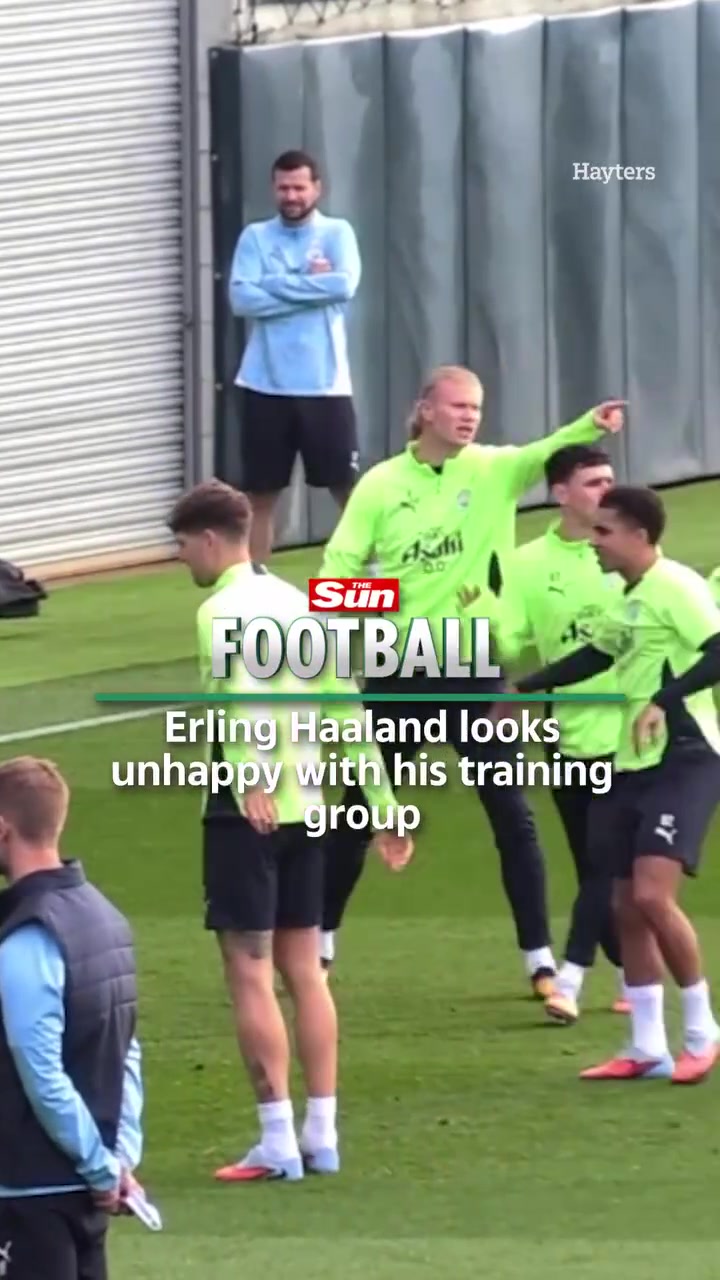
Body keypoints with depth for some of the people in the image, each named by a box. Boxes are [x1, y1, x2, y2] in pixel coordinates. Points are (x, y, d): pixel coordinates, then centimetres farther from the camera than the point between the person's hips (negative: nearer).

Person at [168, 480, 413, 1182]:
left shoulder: (223, 610, -11)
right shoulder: (296, 602, 14)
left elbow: (239, 697, -30)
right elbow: (349, 710, 17)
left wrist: (250, 782, -43)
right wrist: (383, 805, 21)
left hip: (249, 810, -8)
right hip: (304, 806, 8)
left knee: (250, 973, -3)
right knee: (303, 969, 13)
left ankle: (278, 1142, -3)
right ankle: (321, 1135, 14)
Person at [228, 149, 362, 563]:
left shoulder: (337, 233, 3)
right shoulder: (255, 238, 4)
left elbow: (344, 285, -15)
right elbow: (243, 298, -10)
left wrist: (278, 285, -10)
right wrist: (309, 286, -11)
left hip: (325, 384, -1)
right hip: (266, 385, 1)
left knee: (349, 488, 3)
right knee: (261, 494, 5)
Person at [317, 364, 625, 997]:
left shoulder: (492, 471, -4)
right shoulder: (381, 485, -4)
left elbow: (546, 454, -23)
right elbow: (338, 567, -4)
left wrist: (593, 426, -43)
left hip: (473, 669, 0)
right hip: (398, 671, 0)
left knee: (512, 813, -4)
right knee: (360, 810, 12)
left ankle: (541, 961, 1)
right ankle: (320, 942, 27)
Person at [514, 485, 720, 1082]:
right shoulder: (628, 600, 15)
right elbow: (595, 655, 32)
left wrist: (664, 700, -32)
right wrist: (525, 689, 34)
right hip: (632, 763, 10)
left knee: (652, 894, -19)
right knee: (627, 905, 8)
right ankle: (648, 1049, 15)